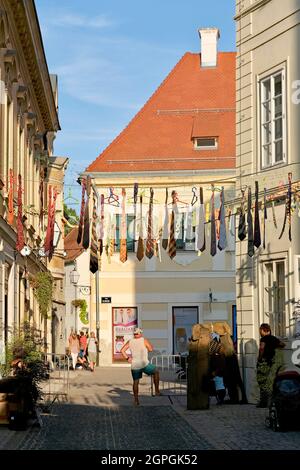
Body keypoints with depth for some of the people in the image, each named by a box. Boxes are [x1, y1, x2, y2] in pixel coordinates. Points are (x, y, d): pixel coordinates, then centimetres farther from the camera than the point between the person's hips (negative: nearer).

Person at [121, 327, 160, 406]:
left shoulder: (130, 342, 5)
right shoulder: (144, 340, -5)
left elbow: (122, 350, 1)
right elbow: (151, 349, 3)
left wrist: (127, 358, 7)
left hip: (134, 366, 4)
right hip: (144, 364, -4)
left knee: (136, 382, 13)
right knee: (156, 372, 18)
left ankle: (136, 400, 12)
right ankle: (157, 391, 17)